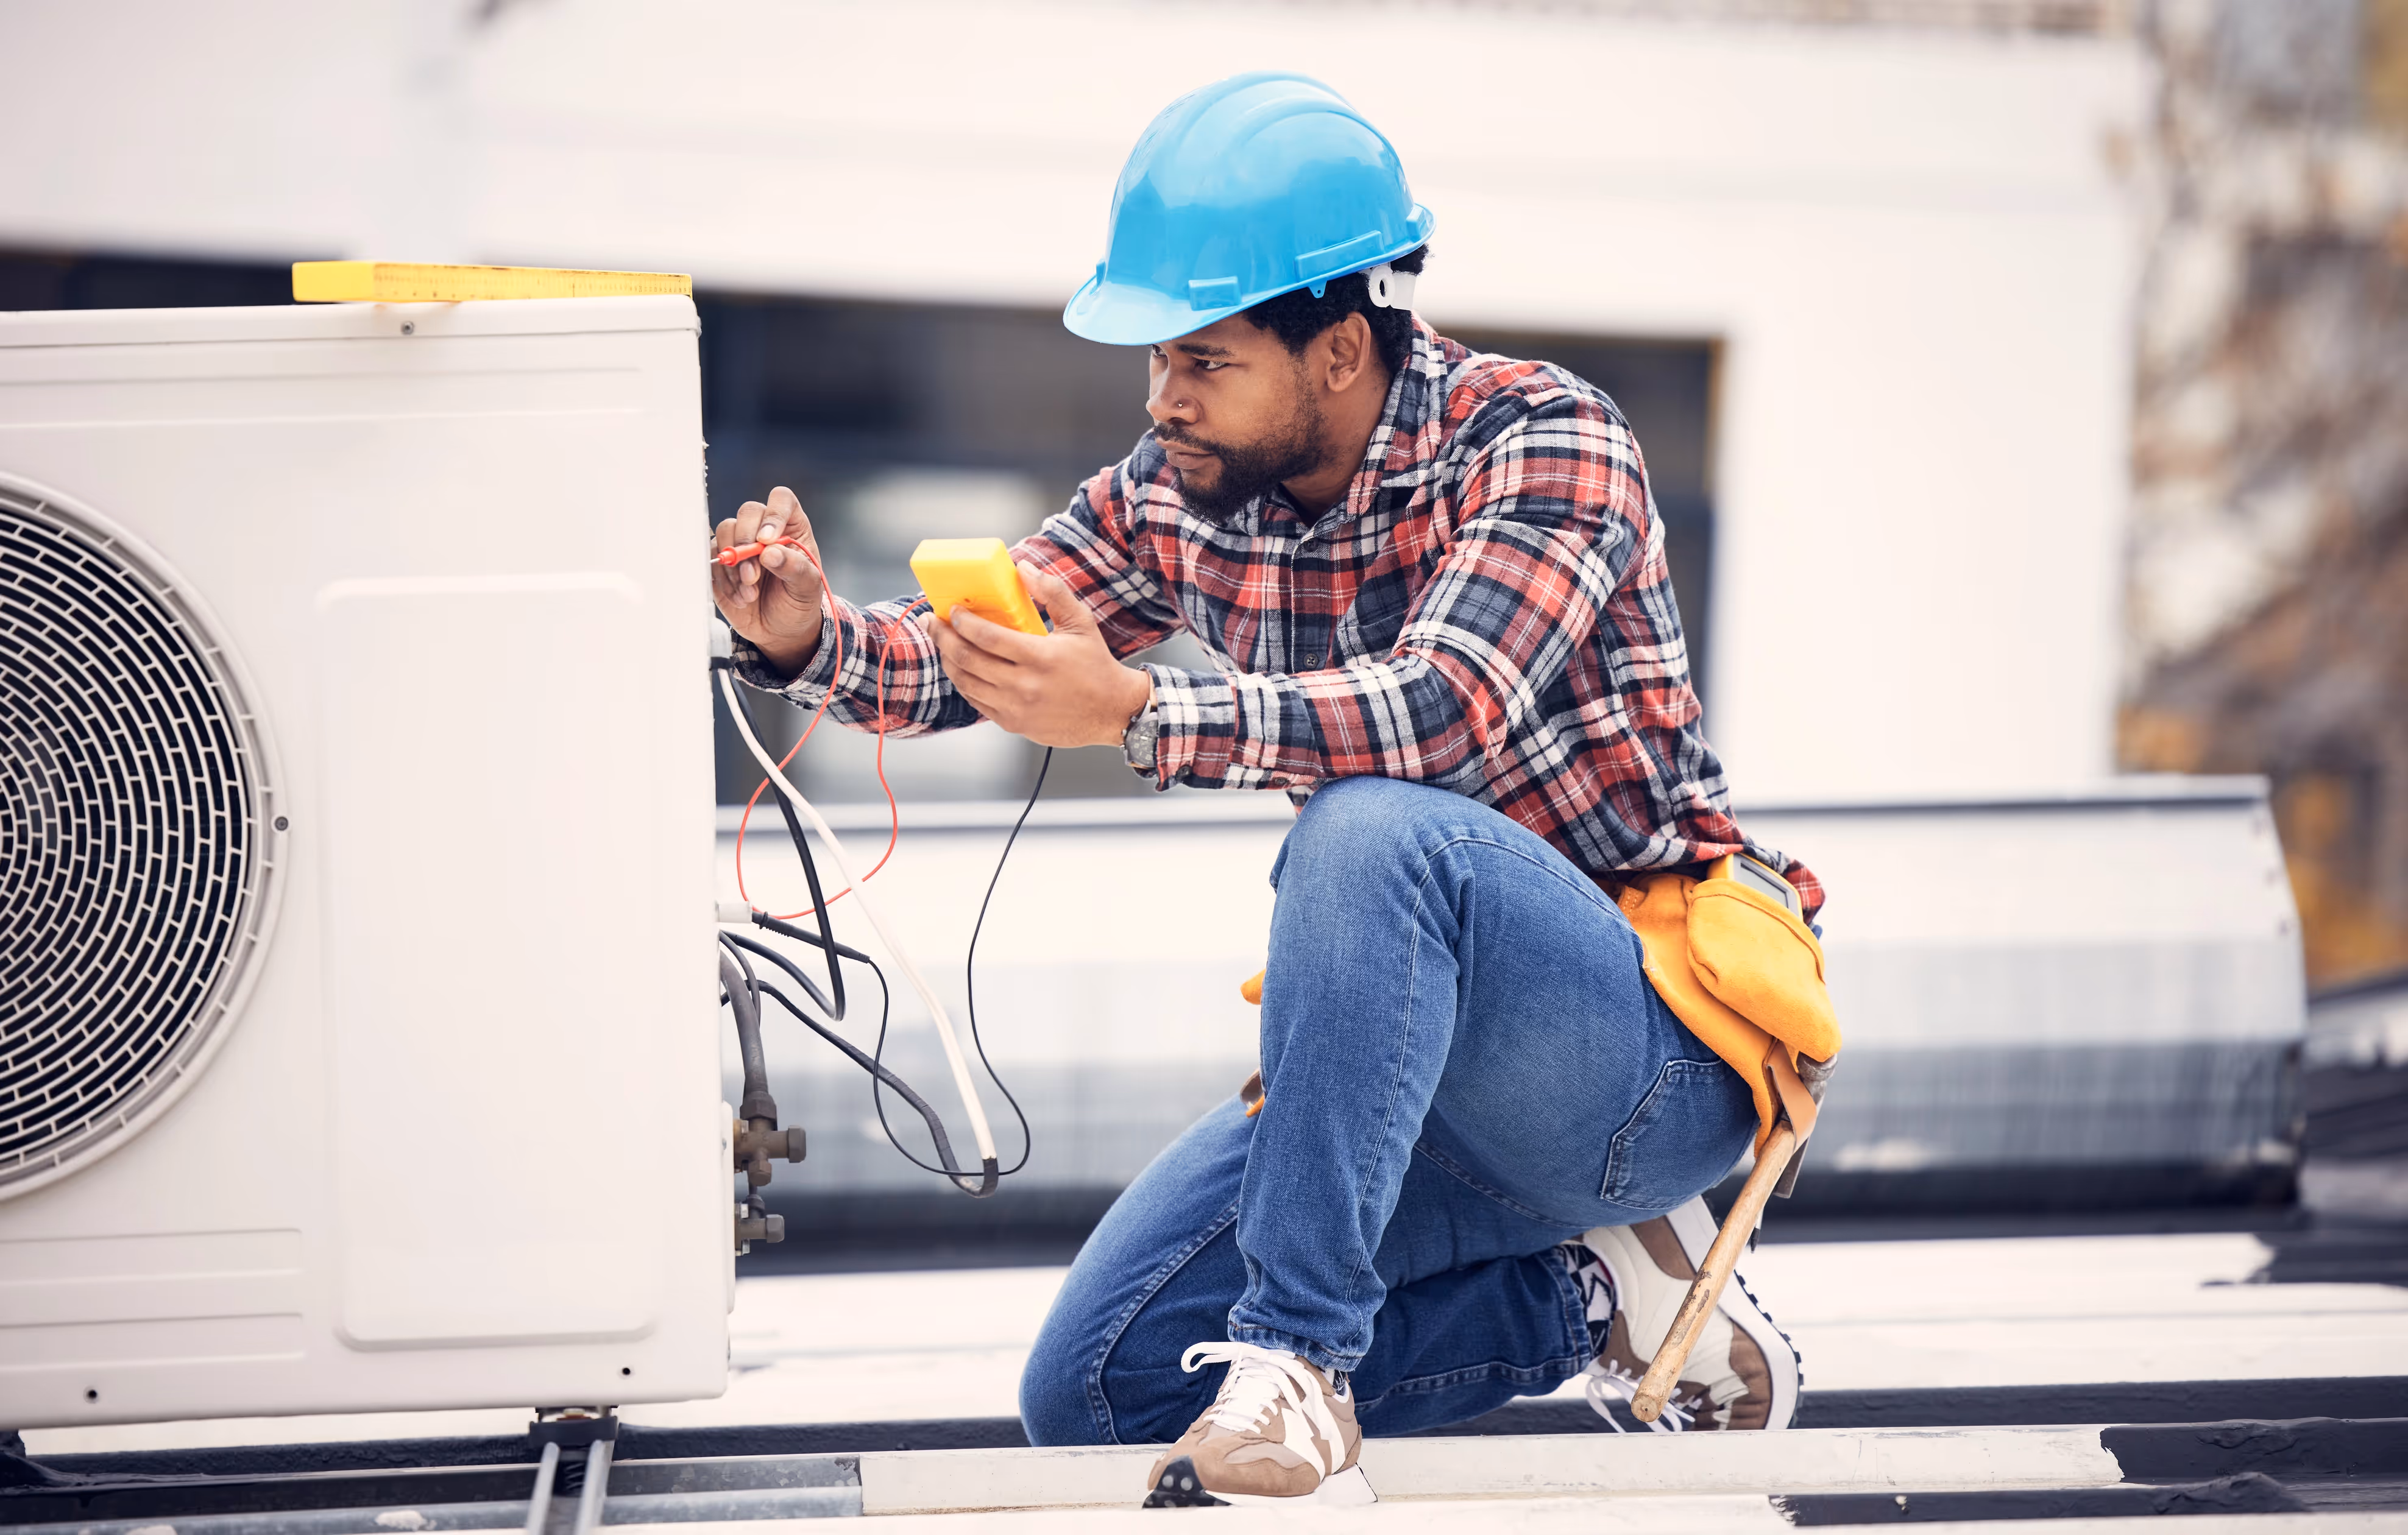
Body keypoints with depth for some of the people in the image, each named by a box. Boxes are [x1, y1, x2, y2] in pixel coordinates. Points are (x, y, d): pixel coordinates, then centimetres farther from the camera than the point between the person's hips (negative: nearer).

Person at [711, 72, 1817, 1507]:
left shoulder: (1545, 441, -17)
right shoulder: (1185, 491, 3)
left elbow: (1444, 712, -34)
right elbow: (973, 654, 7)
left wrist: (1135, 716, -44)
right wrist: (810, 639, -15)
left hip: (1660, 1056, -8)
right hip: (1419, 1073, 8)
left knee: (1372, 827, -36)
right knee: (1095, 1390, -1)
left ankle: (1296, 1350, -29)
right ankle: (1595, 1296, 6)